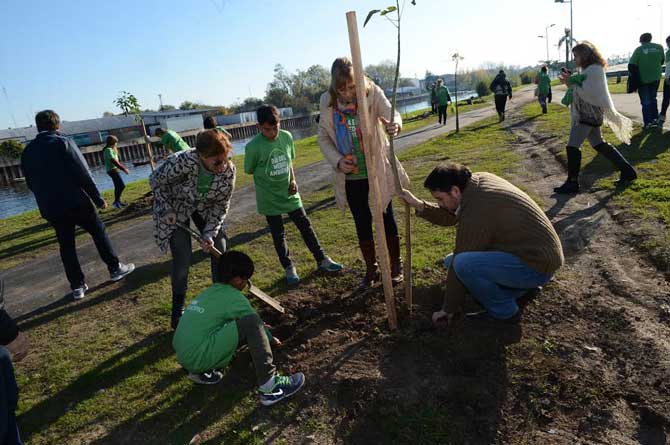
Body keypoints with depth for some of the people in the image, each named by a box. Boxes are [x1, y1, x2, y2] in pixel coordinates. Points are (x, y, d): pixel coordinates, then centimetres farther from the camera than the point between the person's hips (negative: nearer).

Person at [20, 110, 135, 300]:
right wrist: (98, 198, -8)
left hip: (50, 209, 5)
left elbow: (31, 184, 13)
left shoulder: (27, 152, 8)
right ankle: (115, 268, 19)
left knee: (66, 245, 10)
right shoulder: (63, 142, -9)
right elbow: (83, 174, -14)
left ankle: (77, 286, 14)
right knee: (98, 232, 13)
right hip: (75, 202, -5)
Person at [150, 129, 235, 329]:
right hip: (176, 208, -3)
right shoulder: (182, 162, -38)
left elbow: (221, 205, -14)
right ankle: (178, 309, 11)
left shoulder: (229, 170, -27)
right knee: (182, 259, -10)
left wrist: (210, 233, -21)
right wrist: (165, 210, -18)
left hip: (205, 207, 4)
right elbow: (156, 181, -17)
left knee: (219, 248, -2)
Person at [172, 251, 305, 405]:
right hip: (199, 357, -9)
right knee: (251, 324, -15)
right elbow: (253, 320, 2)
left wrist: (260, 328, 40)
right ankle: (269, 386, -14)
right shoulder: (234, 298, -9)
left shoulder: (209, 292, 16)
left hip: (183, 356, 9)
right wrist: (270, 338, 22)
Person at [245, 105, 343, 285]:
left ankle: (322, 259, 24)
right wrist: (268, 176, -7)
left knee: (306, 226, 10)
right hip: (270, 198, -3)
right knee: (278, 234, 8)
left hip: (289, 193, 4)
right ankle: (289, 268, 25)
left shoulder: (286, 137, -5)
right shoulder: (253, 146, -18)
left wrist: (293, 180, -3)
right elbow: (249, 170, -5)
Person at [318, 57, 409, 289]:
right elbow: (324, 138, 2)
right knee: (362, 222, 12)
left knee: (386, 216, 10)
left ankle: (395, 265, 30)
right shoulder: (327, 101, -5)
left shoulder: (372, 92, -11)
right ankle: (371, 269, 30)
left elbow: (391, 113, -24)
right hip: (350, 175, 2)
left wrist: (395, 125, -48)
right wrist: (337, 161, -13)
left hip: (378, 169, -2)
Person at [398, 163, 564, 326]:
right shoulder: (480, 179, 0)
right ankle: (521, 284, 16)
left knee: (463, 263, -29)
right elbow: (450, 216, 10)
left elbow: (460, 265, -19)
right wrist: (419, 205, -1)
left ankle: (504, 311, -5)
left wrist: (448, 310, -9)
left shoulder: (475, 214, -27)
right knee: (451, 260, 9)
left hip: (538, 266, -10)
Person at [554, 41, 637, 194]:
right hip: (586, 113, 10)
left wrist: (571, 82, -12)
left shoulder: (594, 70, -14)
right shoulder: (588, 70, 16)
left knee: (572, 146, -11)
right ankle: (627, 170, 20)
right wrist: (569, 82, 5)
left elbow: (587, 93, -19)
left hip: (590, 114, -10)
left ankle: (572, 183, -7)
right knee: (599, 145, 13)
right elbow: (581, 91, 18)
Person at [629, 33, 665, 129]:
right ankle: (655, 119, 21)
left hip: (643, 79, -3)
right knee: (653, 99, 21)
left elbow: (631, 65, -16)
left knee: (645, 102, 4)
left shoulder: (639, 49, -10)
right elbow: (662, 61, 11)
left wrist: (635, 76, -4)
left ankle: (648, 123, 1)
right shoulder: (659, 47, 0)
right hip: (656, 78, 3)